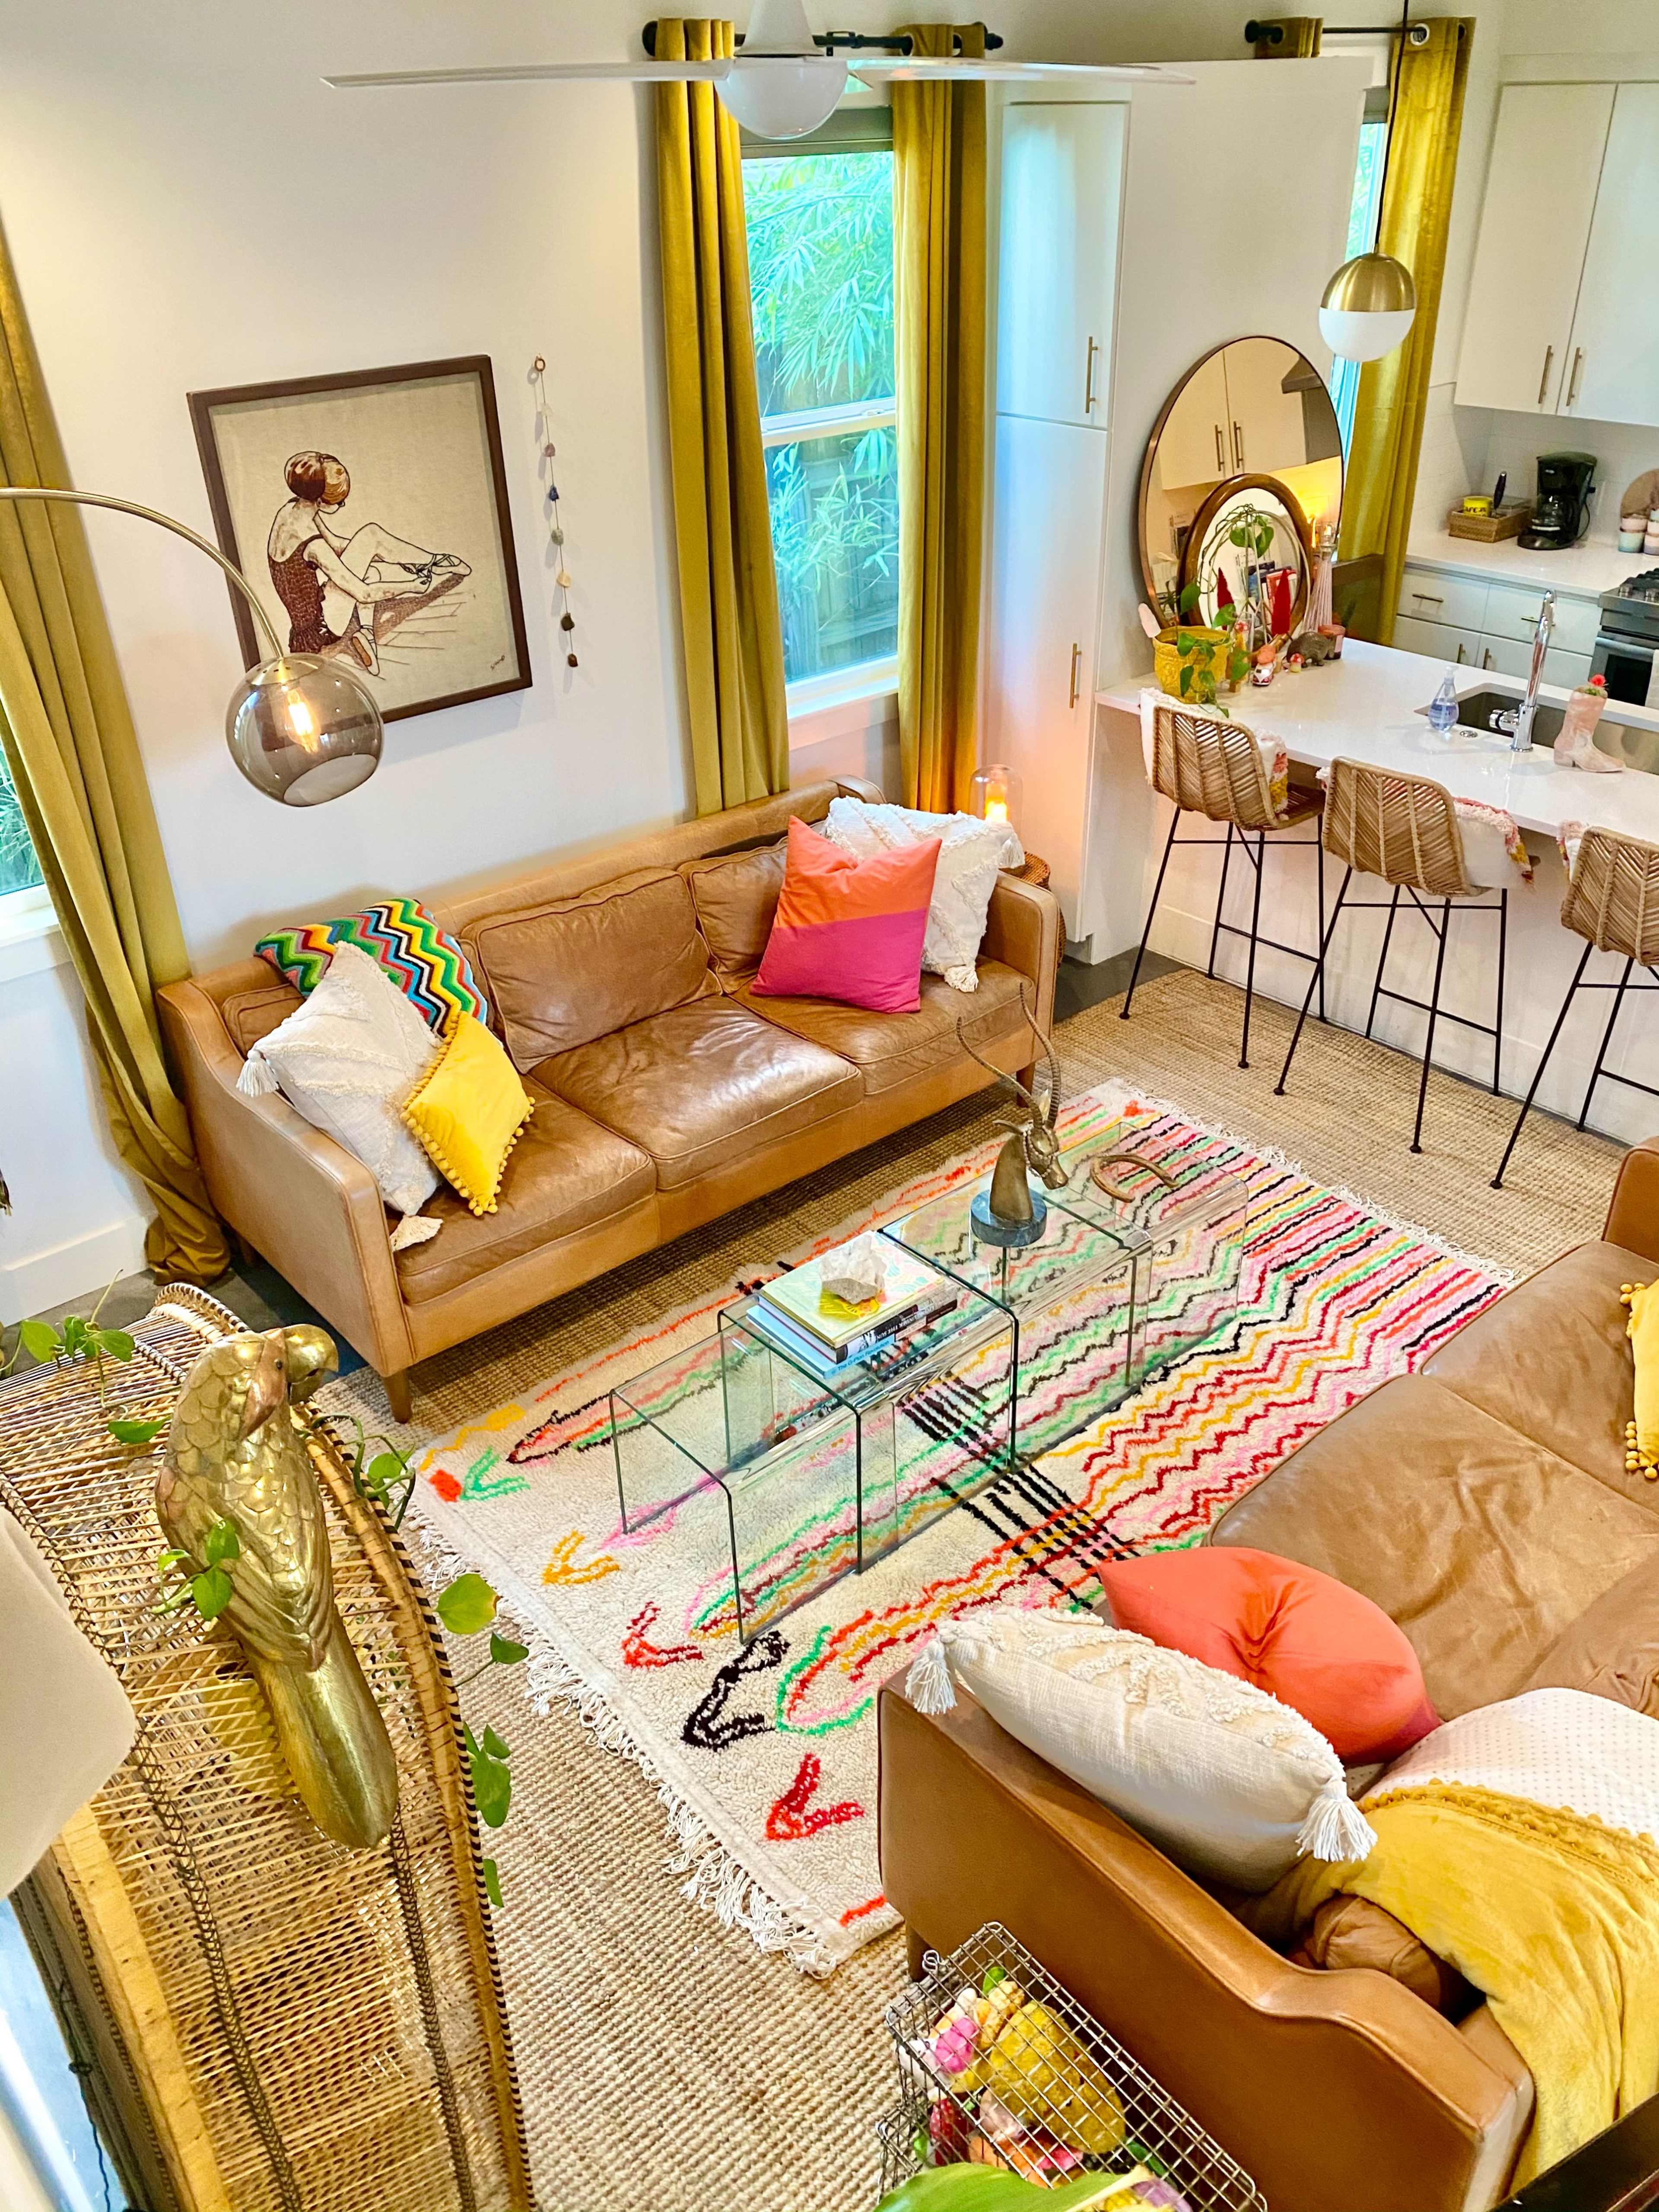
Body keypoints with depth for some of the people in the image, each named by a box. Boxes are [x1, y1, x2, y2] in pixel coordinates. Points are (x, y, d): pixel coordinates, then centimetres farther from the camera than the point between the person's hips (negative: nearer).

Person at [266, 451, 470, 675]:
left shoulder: (289, 510, 0)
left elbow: (335, 544, 16)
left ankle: (364, 630, 6)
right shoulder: (313, 546, -27)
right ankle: (434, 563, 12)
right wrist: (412, 586, -9)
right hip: (320, 629, -9)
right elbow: (363, 594, -22)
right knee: (371, 534, -8)